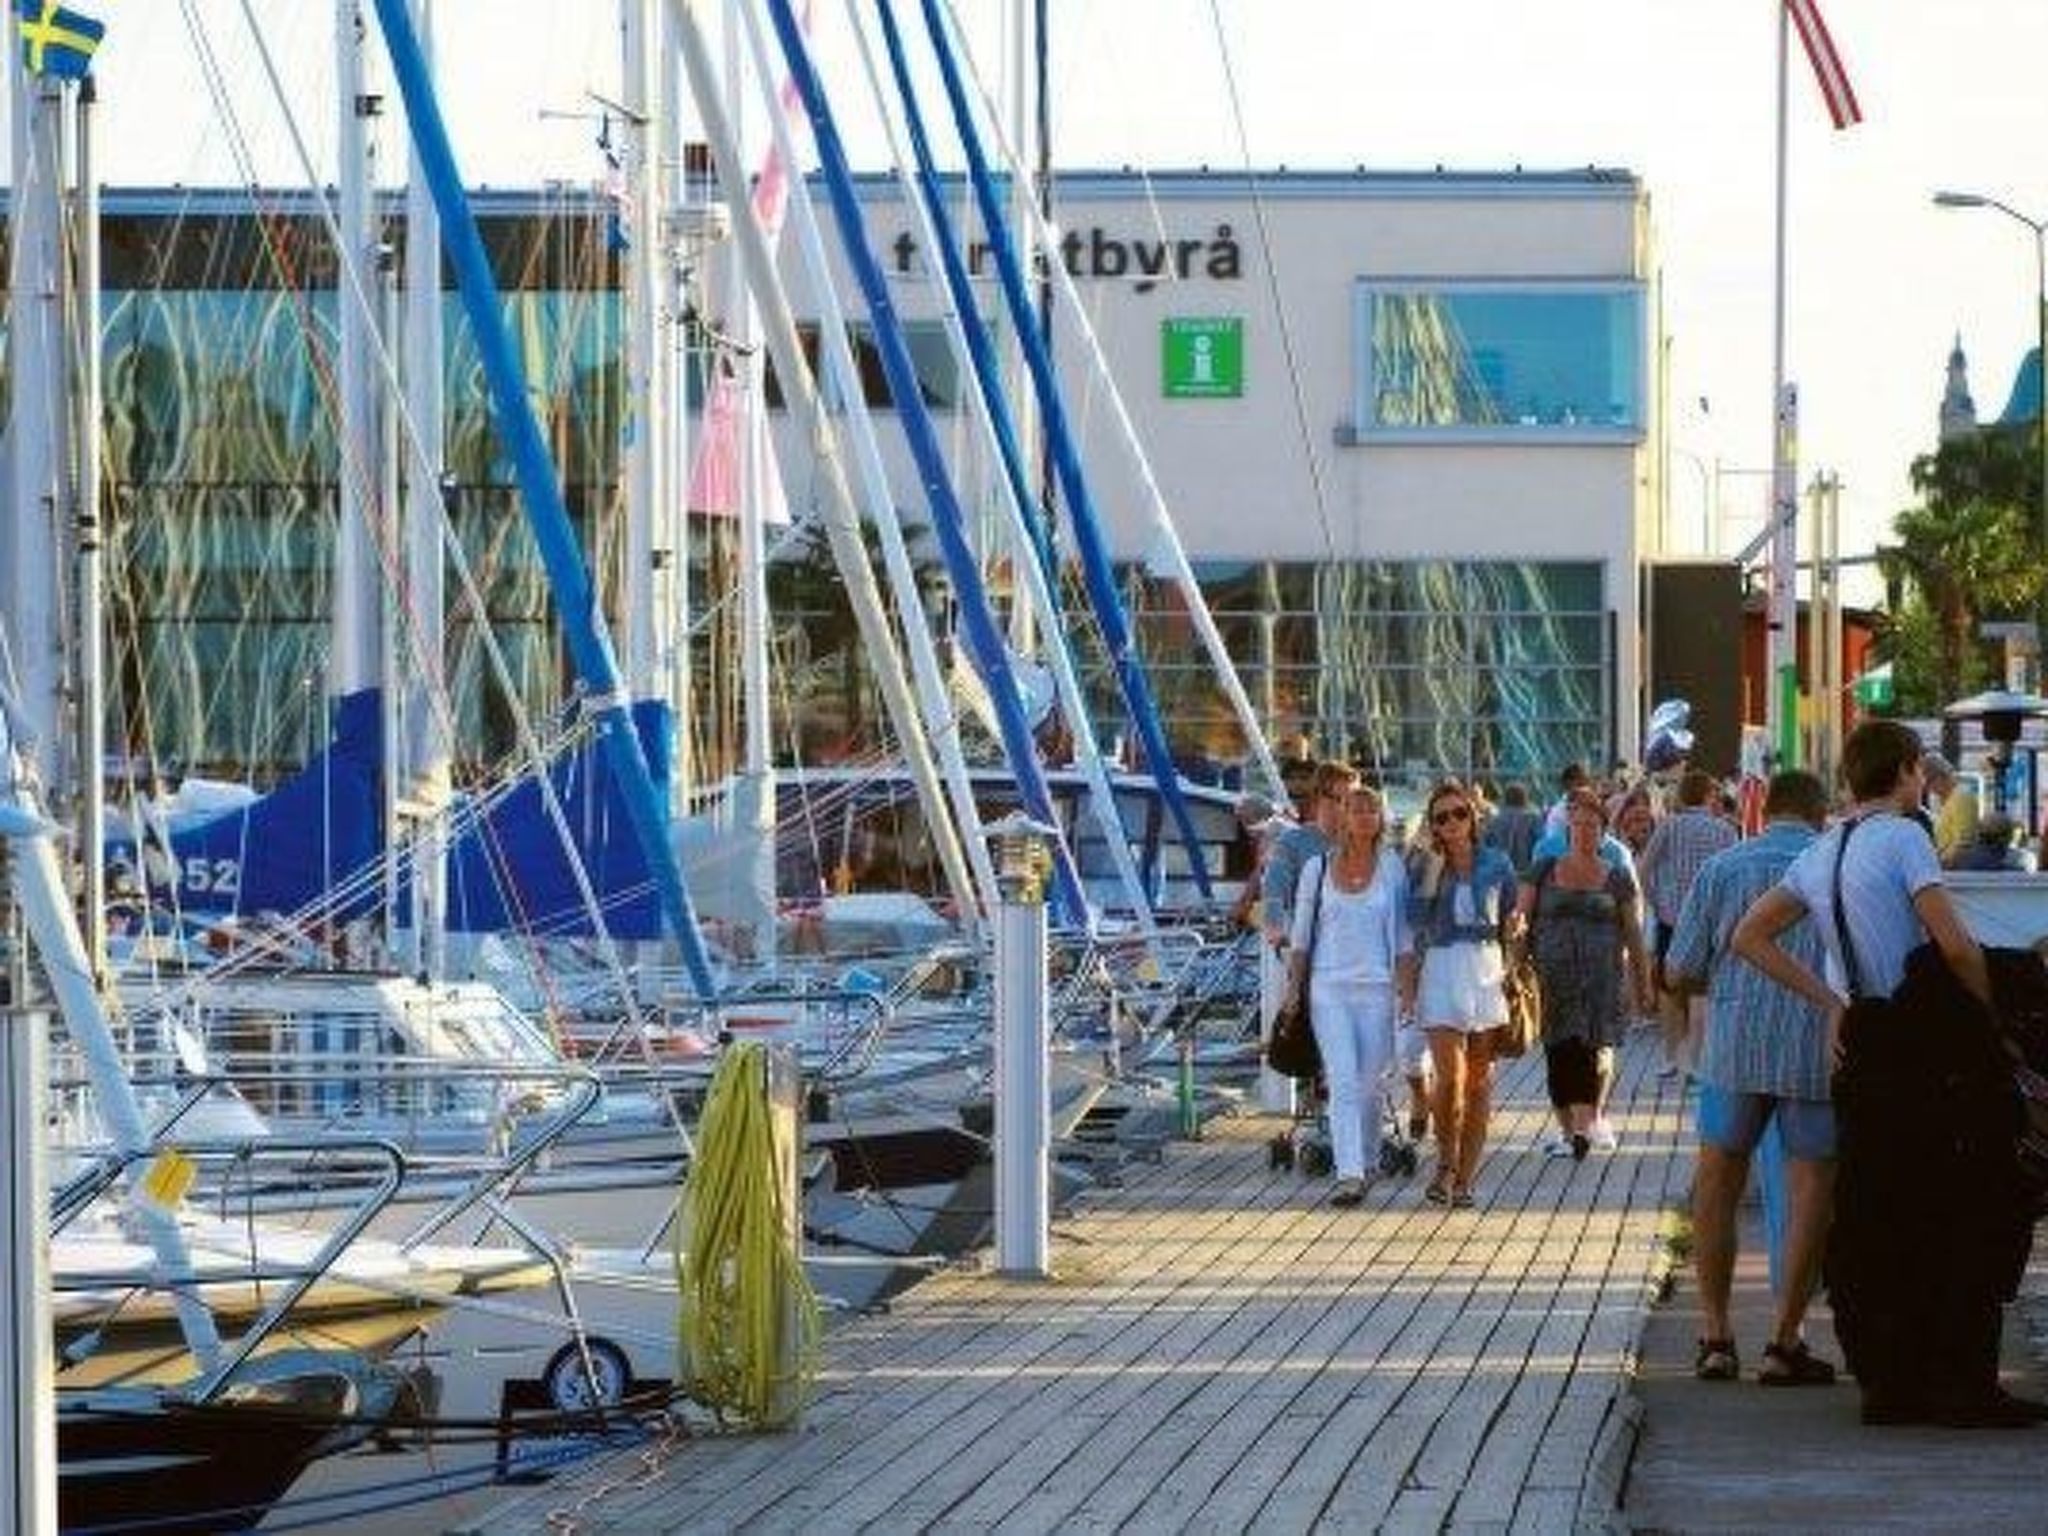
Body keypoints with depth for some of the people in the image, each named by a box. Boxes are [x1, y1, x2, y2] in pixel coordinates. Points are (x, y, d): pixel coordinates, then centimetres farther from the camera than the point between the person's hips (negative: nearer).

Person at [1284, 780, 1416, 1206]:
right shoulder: (1317, 868, 6)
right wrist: (1292, 991, 6)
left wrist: (1407, 990, -1)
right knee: (1344, 1082, -12)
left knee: (1369, 1085, 6)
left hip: (1376, 987, 1)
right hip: (1328, 986, -1)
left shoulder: (1392, 868, 5)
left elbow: (1403, 935, 6)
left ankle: (1366, 1163, 24)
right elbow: (1300, 935, 10)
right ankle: (1349, 1175, -19)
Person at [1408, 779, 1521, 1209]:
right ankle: (1446, 1161, 9)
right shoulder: (1427, 868, 4)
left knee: (1479, 1081, 4)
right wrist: (1434, 866, -12)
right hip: (1442, 972, -1)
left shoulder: (1495, 865, 6)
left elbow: (1511, 921, 14)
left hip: (1487, 970, 2)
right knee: (1449, 1077, -14)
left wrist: (1512, 968, 2)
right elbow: (1416, 918, -11)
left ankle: (1464, 1177, 11)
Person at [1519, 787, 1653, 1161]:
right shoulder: (1543, 871, 10)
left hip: (1600, 978, -1)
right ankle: (1567, 1127, 9)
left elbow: (1633, 934, 12)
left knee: (1593, 1048, -15)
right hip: (1552, 977, 1)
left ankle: (1584, 1127, -23)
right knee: (1558, 1055, 0)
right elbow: (1520, 917, 6)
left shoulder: (1617, 879, 9)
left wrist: (1642, 986, 12)